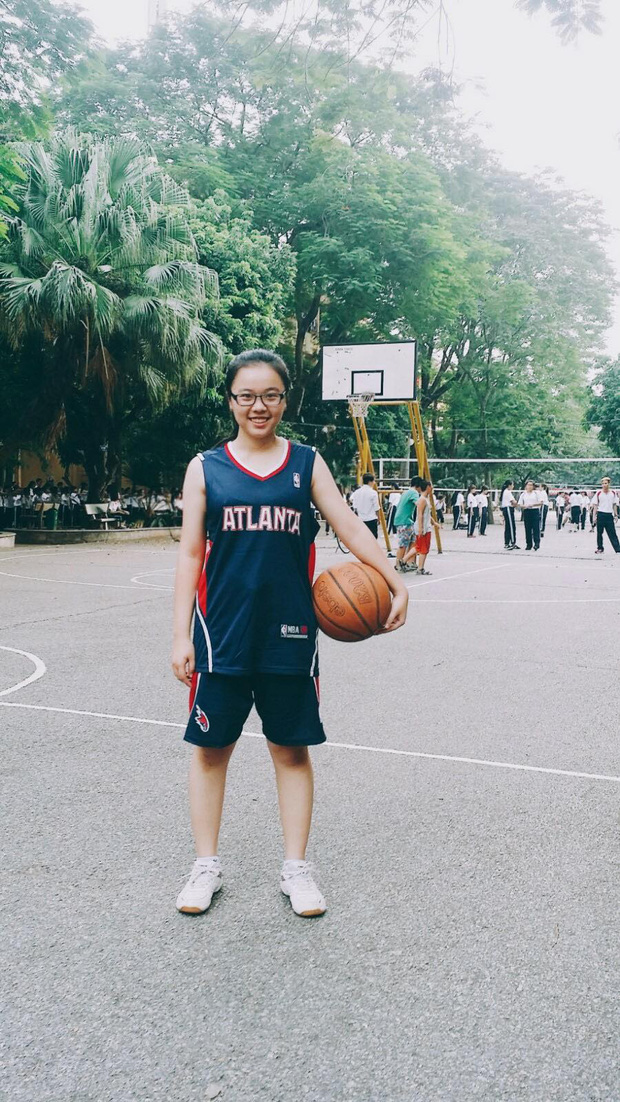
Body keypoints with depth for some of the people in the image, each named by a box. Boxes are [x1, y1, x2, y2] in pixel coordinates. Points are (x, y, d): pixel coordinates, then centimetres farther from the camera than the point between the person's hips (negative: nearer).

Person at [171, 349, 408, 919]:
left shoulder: (307, 462, 4)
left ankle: (296, 867, 23)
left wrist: (396, 582, -11)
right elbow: (190, 554, 2)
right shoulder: (206, 467, 3)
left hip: (288, 630, 0)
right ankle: (207, 866, 25)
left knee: (292, 748, 8)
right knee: (211, 745, 8)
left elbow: (350, 527, 2)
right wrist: (181, 634, -3)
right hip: (222, 630, 0)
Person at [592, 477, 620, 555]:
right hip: (600, 514, 0)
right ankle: (600, 548, 15)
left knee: (612, 533, -3)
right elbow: (595, 505, 3)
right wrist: (595, 515, -2)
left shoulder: (613, 493, 3)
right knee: (599, 533, 5)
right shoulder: (598, 493, 0)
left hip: (609, 515, 0)